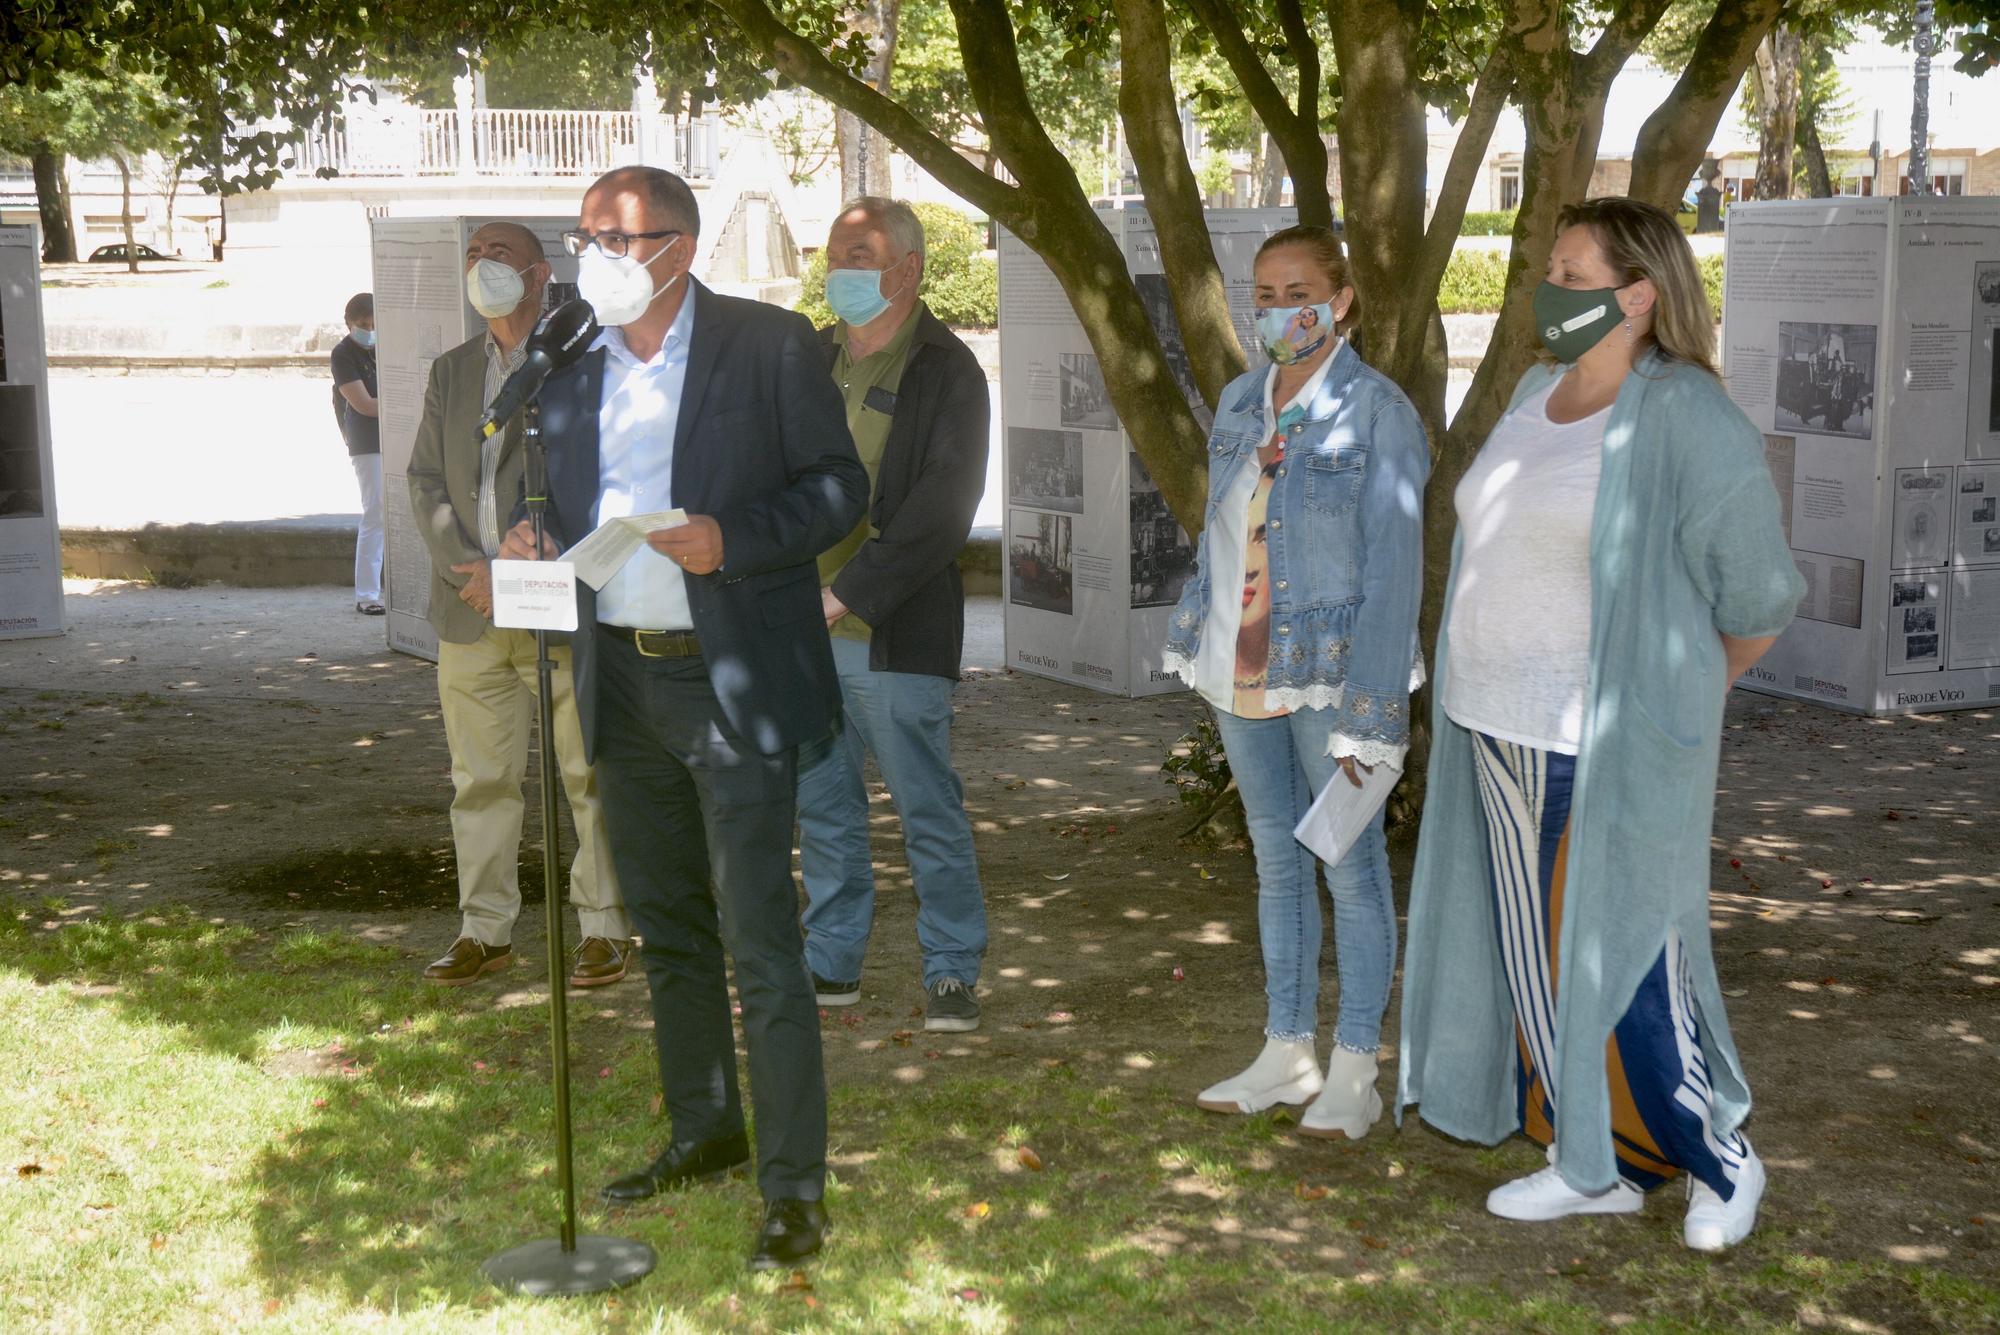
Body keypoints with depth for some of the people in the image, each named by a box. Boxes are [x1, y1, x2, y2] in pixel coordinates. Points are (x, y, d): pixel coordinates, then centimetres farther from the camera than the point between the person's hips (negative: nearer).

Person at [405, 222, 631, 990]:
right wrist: (469, 571, -5)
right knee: (479, 780, 9)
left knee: (590, 776, -1)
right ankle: (485, 929, 18)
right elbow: (426, 481, 11)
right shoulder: (451, 373, 17)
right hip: (470, 615, 5)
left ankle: (604, 926, 8)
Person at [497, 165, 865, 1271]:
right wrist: (536, 546, -5)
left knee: (761, 947, -7)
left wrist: (730, 539, -20)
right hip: (623, 682, 6)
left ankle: (793, 1188, 0)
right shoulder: (570, 377, 11)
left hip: (734, 682, -6)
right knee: (668, 931, 17)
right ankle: (703, 1129, 33)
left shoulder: (769, 345, -4)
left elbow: (839, 484, -5)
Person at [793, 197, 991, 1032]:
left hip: (894, 635, -6)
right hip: (801, 627, 6)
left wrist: (851, 591, -21)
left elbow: (943, 508, -15)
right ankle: (832, 963, 25)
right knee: (823, 806, 13)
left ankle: (952, 971, 13)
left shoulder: (946, 372, -6)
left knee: (928, 809, 1)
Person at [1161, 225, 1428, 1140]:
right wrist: (1200, 653, 9)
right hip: (1242, 672, 6)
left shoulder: (1376, 413, -10)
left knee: (1351, 867, 3)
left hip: (1329, 674, -6)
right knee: (1277, 863, 14)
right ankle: (1286, 1053, 25)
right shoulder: (1239, 403, 8)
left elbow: (1393, 566, -13)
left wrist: (1369, 714, -17)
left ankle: (1353, 1071, 13)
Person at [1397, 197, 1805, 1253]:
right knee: (1539, 956, 13)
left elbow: (1756, 598, -8)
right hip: (1509, 731, 8)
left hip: (1611, 749, -8)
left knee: (1625, 968, 0)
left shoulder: (1687, 423, -17)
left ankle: (1719, 1159, 23)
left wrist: (1679, 695, 8)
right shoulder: (1540, 394, 7)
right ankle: (1594, 1167, 27)